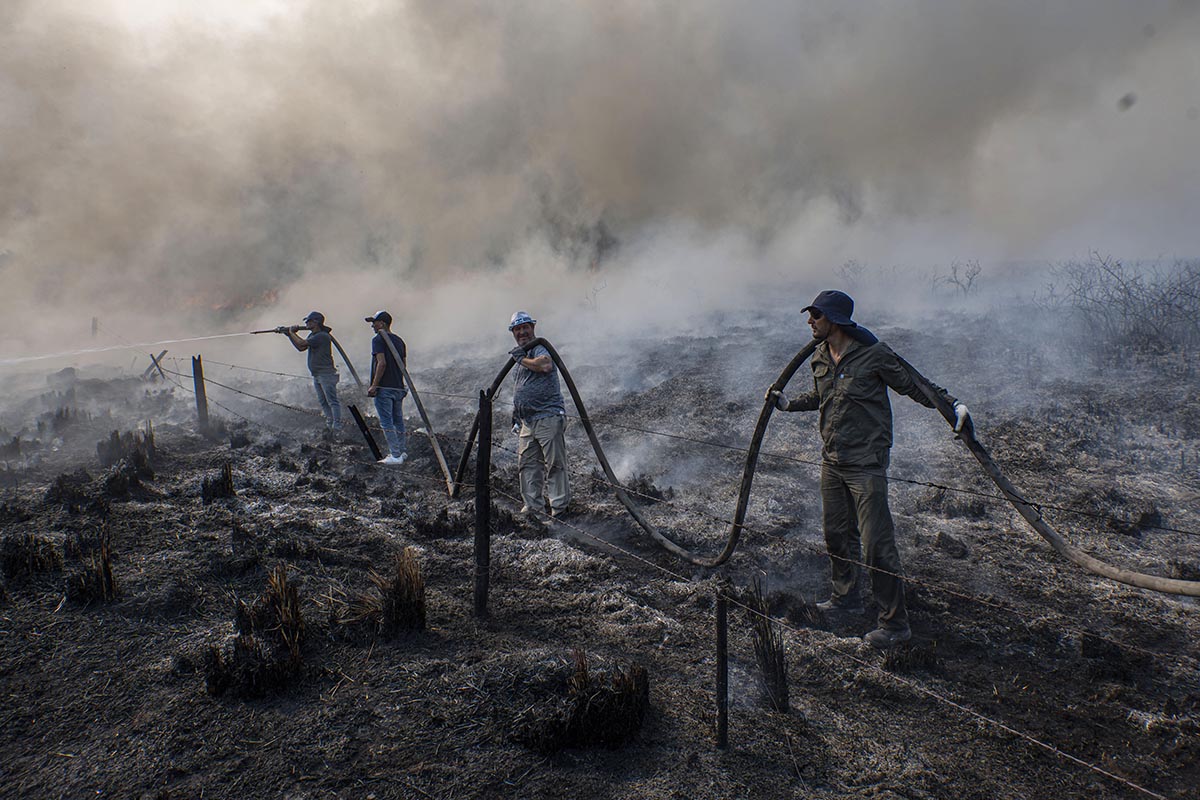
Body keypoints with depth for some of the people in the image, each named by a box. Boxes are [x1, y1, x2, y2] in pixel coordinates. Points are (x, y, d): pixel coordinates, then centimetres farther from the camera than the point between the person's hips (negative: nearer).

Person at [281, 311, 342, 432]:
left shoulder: (322, 336, -17)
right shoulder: (312, 335, 15)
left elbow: (301, 343, -20)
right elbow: (301, 348, 17)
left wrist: (292, 332, -4)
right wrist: (289, 334, 12)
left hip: (326, 374, -10)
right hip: (316, 375, 10)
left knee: (332, 401, -10)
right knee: (322, 401, 12)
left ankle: (337, 425, -11)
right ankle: (329, 422, 18)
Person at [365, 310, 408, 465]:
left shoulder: (378, 340, -10)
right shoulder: (399, 341, 12)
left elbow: (382, 363, -20)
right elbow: (404, 365, 13)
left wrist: (374, 385, -16)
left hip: (384, 388, -7)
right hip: (398, 387, 8)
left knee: (386, 422, -4)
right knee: (398, 421, 14)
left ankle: (395, 455, -5)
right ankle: (402, 452, 19)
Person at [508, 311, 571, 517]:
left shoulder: (540, 348, -6)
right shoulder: (519, 354, 22)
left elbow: (546, 365, -31)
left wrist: (522, 359, -17)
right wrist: (516, 412, 26)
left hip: (548, 417, -9)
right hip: (527, 421, 9)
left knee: (555, 465, -4)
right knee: (527, 464, 9)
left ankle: (559, 506, 2)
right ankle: (532, 505, 17)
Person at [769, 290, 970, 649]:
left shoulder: (873, 354, -13)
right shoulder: (819, 358, 9)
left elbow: (914, 385, -9)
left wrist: (952, 404, -21)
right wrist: (788, 403, 22)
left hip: (866, 463, -7)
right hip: (831, 460, 8)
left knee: (877, 541, -8)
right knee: (837, 533, 18)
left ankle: (895, 622, 3)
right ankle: (847, 596, 39)